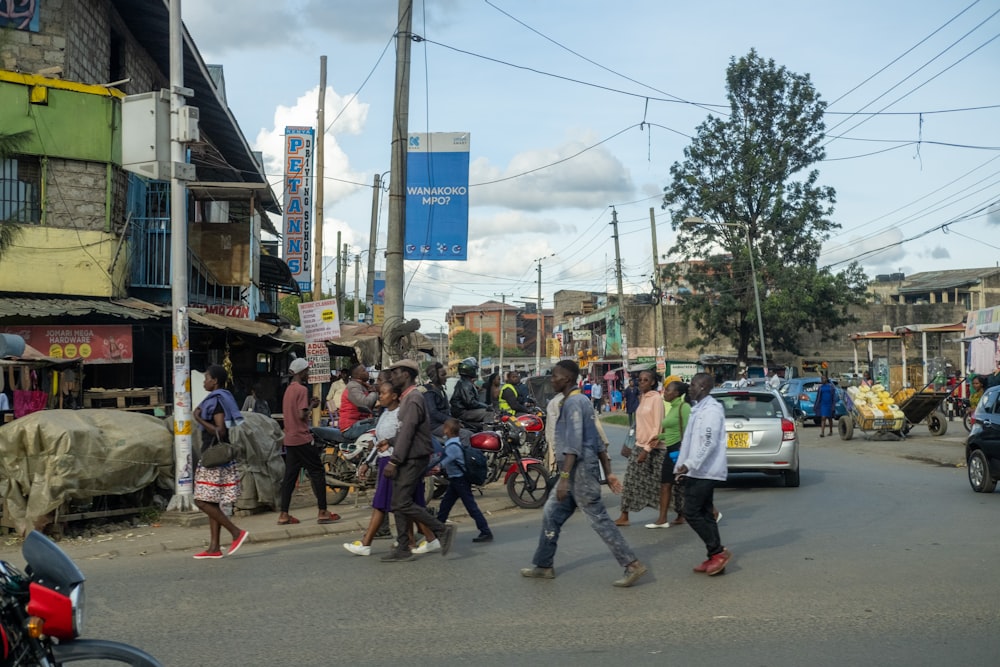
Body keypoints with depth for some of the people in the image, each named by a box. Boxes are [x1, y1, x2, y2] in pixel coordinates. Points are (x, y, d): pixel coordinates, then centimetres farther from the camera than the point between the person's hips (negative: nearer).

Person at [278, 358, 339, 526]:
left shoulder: (289, 389, 15)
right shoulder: (302, 389, -13)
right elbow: (302, 415, -20)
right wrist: (312, 406, -4)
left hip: (289, 439, 9)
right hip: (302, 439, -9)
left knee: (290, 475, 8)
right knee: (317, 472, -1)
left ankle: (284, 514, 6)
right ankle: (322, 512, -1)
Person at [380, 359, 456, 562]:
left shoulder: (413, 399, -15)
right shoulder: (407, 398, 17)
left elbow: (407, 433, -21)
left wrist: (393, 462, -22)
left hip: (413, 460, -10)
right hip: (406, 460, 10)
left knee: (403, 503, -12)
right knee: (399, 504, 8)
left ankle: (442, 530, -3)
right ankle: (403, 549, 11)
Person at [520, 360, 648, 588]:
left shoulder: (573, 402, -14)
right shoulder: (580, 400, 17)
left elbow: (574, 445, -22)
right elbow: (598, 442, 17)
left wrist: (564, 478, -25)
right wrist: (608, 473, 17)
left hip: (580, 470, -10)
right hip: (574, 472, 10)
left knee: (599, 519, -7)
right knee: (551, 515, 13)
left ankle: (632, 565, -4)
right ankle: (544, 566, 22)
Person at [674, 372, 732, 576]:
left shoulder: (711, 410, -15)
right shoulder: (698, 409, 17)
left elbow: (709, 443, -22)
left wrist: (690, 465, -24)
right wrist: (682, 467, 19)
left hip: (704, 472, -10)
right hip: (698, 472, 10)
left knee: (692, 513, -10)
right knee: (704, 514, 10)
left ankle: (718, 551, -3)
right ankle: (714, 557, 14)